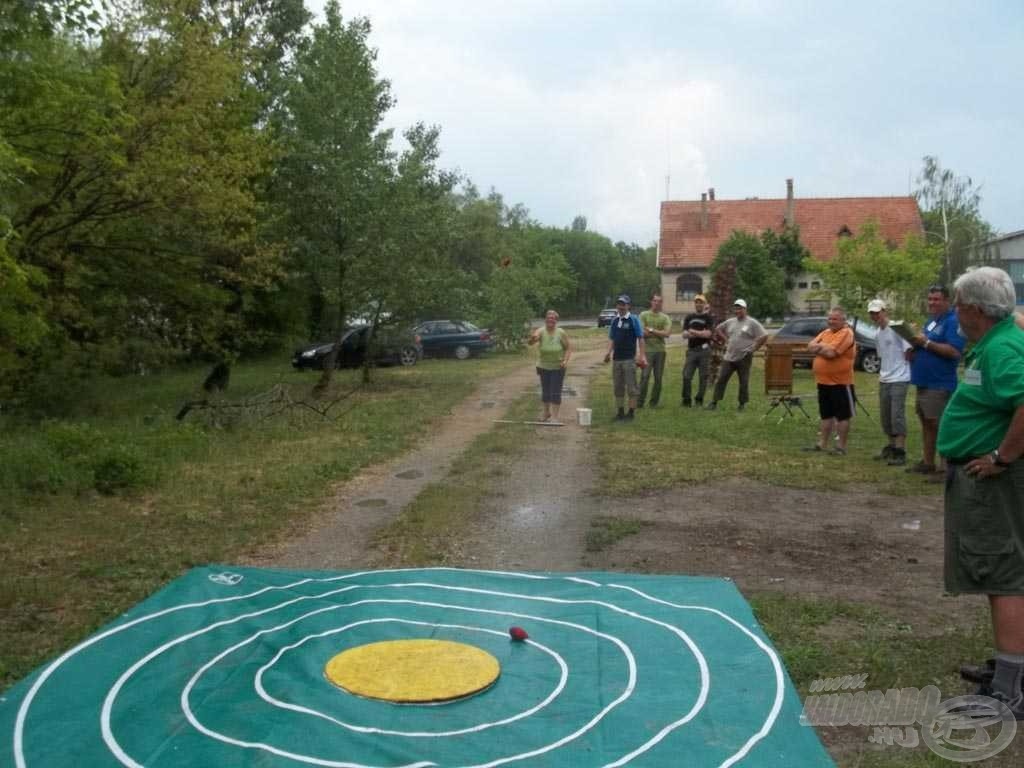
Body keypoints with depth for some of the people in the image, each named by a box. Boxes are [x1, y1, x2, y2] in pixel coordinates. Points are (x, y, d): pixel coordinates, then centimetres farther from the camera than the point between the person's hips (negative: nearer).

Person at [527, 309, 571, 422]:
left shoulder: (561, 333, -10)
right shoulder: (541, 331, -12)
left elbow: (568, 347, -2)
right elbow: (530, 342, -29)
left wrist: (565, 360, -17)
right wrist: (532, 339, -53)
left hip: (558, 367, -2)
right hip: (543, 367, 2)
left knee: (555, 392, -3)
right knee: (545, 391, 15)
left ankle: (555, 416, 2)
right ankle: (547, 412, 32)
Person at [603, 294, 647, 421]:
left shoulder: (634, 320, -4)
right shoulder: (614, 321, 11)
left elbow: (640, 338, -5)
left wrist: (641, 355, -12)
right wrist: (609, 352, -2)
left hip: (629, 358, -6)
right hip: (617, 358, 6)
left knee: (631, 387, -2)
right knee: (618, 387, 10)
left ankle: (631, 413, 4)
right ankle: (620, 412, 18)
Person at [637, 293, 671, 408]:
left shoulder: (665, 318, 10)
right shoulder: (644, 315, 3)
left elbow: (667, 333, -4)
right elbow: (642, 333, -8)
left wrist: (651, 330, -6)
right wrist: (659, 333, -4)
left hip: (660, 350, 3)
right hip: (647, 350, -3)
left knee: (658, 377, 5)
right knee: (645, 376, -8)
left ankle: (654, 402, 14)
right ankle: (640, 402, -3)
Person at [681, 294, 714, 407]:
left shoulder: (709, 318, 3)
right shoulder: (689, 317, 14)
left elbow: (708, 334, -10)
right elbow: (684, 334, 4)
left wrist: (693, 332, -7)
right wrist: (700, 333, -12)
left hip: (704, 350, -3)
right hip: (691, 350, 3)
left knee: (703, 376, 0)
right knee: (686, 376, -3)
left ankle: (699, 400, 8)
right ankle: (686, 401, 4)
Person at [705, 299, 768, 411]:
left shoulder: (752, 323, -5)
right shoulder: (730, 322, 10)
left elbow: (764, 336, -9)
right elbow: (718, 329, 24)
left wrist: (754, 348, -9)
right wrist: (726, 340, 14)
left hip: (744, 358, -4)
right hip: (729, 357, 4)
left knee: (744, 382, 4)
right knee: (721, 379, 0)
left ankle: (743, 404, 16)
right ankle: (714, 402, 3)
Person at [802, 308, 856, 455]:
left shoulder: (846, 333, -13)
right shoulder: (825, 332, 13)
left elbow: (830, 353, -24)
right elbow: (810, 347, 4)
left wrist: (818, 348, -6)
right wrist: (823, 347, -13)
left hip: (840, 382, -8)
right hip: (823, 381, 8)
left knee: (842, 416, 2)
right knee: (826, 415, 15)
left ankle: (841, 447, 7)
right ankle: (822, 444, 22)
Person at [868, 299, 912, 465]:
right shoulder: (878, 334, 13)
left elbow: (908, 352, -13)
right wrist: (882, 373, 12)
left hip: (899, 379, -8)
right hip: (884, 380, 8)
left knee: (897, 416, -11)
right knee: (885, 416, 14)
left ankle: (900, 452, -8)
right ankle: (891, 447, 27)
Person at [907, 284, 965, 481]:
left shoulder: (953, 321, -12)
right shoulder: (931, 320, 16)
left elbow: (954, 352, -23)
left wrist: (926, 342, -22)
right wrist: (914, 350, 3)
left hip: (939, 384, -10)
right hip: (924, 382, 10)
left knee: (939, 426, -7)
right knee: (926, 423, 15)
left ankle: (944, 468, -3)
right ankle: (927, 462, 24)